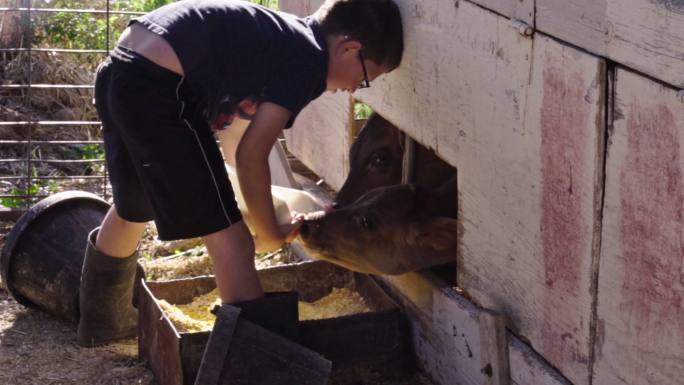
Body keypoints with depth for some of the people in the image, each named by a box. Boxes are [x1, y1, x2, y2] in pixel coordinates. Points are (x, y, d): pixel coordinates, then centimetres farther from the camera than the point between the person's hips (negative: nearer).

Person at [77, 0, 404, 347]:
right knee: (233, 246, -5)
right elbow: (251, 156, -6)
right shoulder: (310, 58, -4)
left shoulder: (280, 34, 21)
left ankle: (101, 322, 56)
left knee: (130, 212, 33)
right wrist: (270, 234, 7)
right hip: (157, 87, -11)